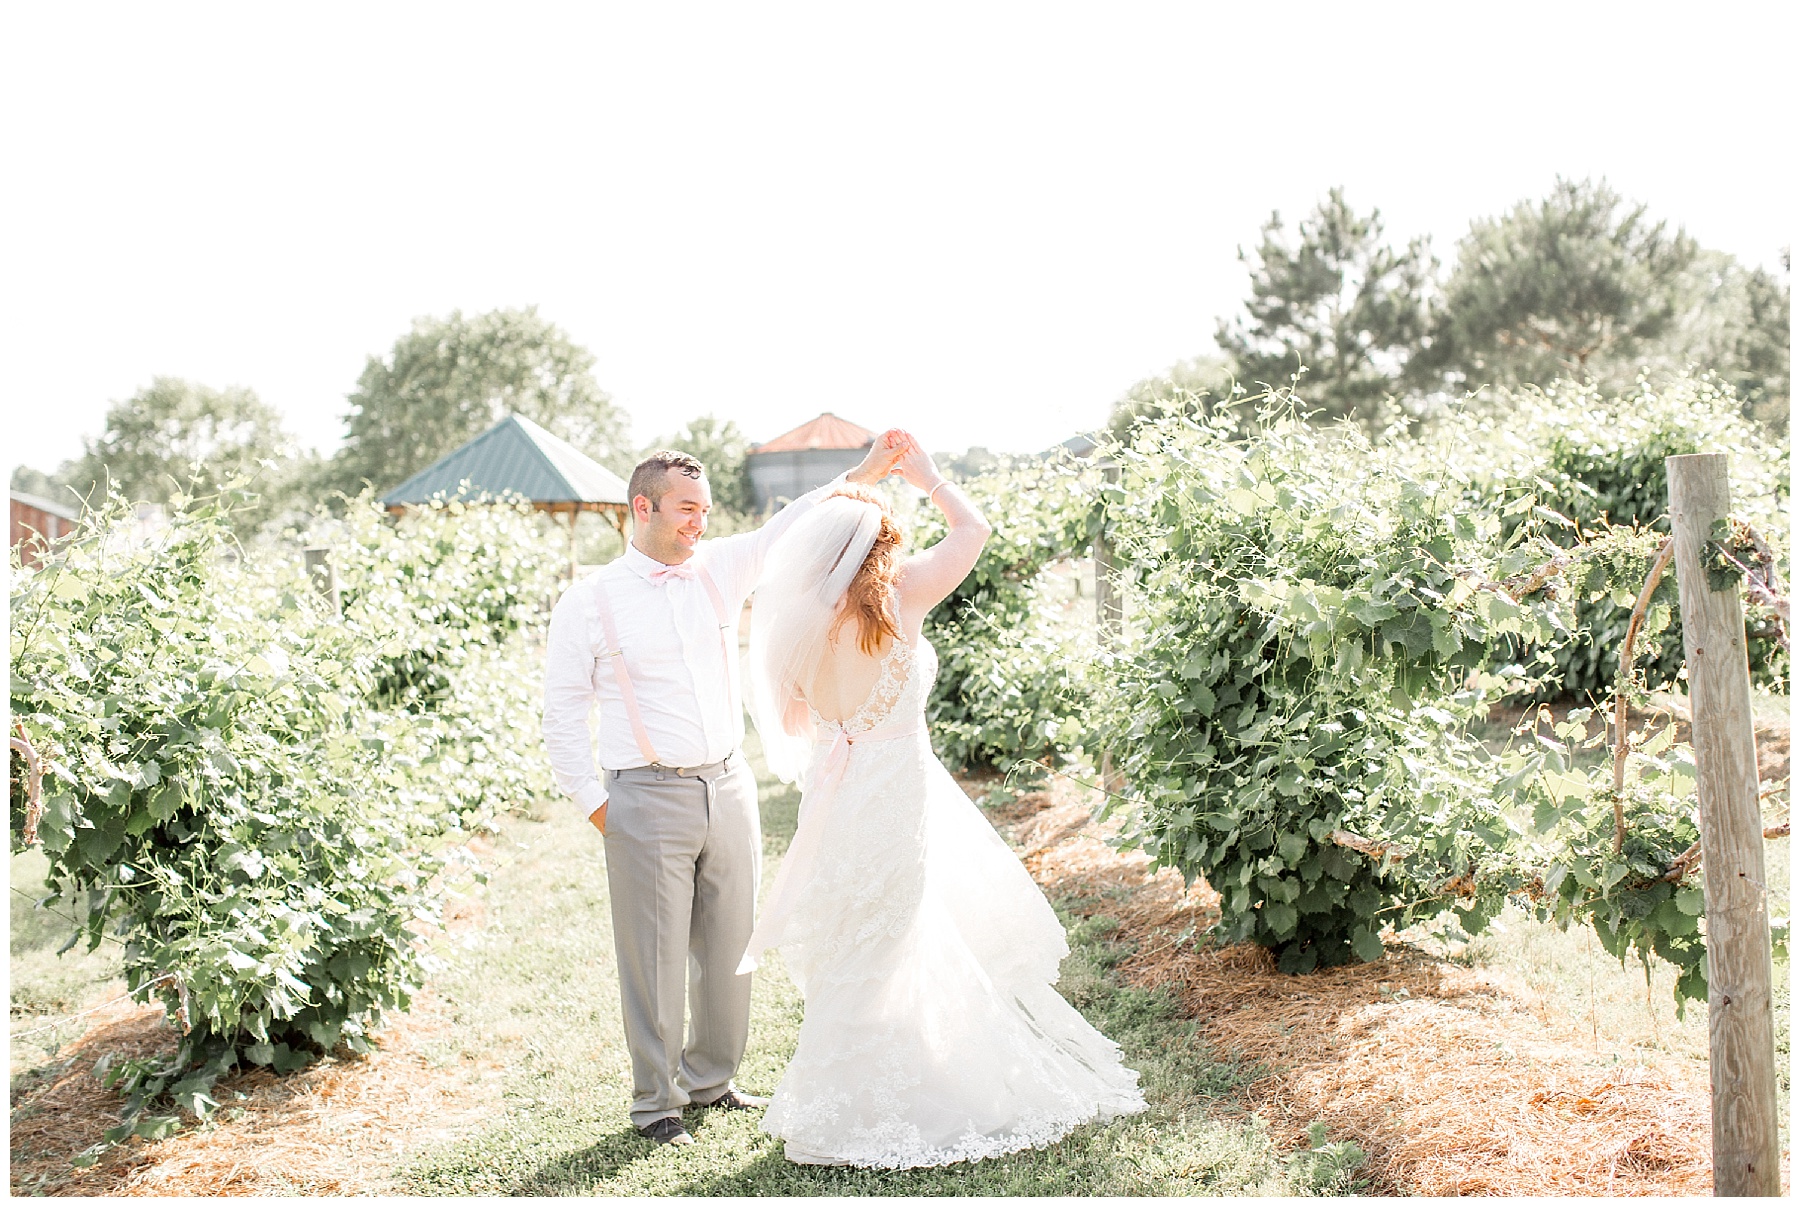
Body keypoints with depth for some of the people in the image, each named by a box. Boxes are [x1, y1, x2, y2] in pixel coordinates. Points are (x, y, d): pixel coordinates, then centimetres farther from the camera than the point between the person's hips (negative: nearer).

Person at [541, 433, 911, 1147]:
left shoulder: (720, 569, 7)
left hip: (729, 788, 5)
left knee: (729, 949, 14)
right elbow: (561, 715, 0)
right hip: (648, 800, -4)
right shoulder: (589, 602, -4)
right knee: (656, 960, 4)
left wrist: (862, 474, -12)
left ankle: (710, 1079, 33)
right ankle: (655, 1102, 21)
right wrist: (595, 803, -4)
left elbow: (791, 529, 1)